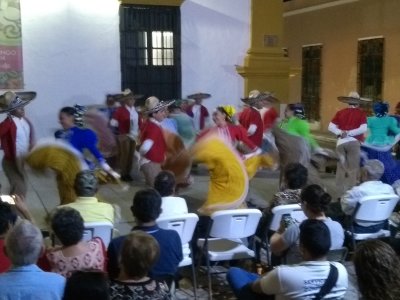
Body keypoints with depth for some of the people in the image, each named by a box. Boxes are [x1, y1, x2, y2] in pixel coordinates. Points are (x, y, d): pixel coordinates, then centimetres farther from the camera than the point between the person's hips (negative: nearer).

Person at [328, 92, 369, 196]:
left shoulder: (340, 112, 8)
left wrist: (340, 132, -6)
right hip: (353, 142, -3)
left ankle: (341, 193, 14)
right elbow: (363, 129, -12)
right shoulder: (361, 113, -1)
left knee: (341, 168, 10)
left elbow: (330, 127, 3)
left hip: (341, 142, 3)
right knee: (353, 169, 3)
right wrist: (349, 133, -8)